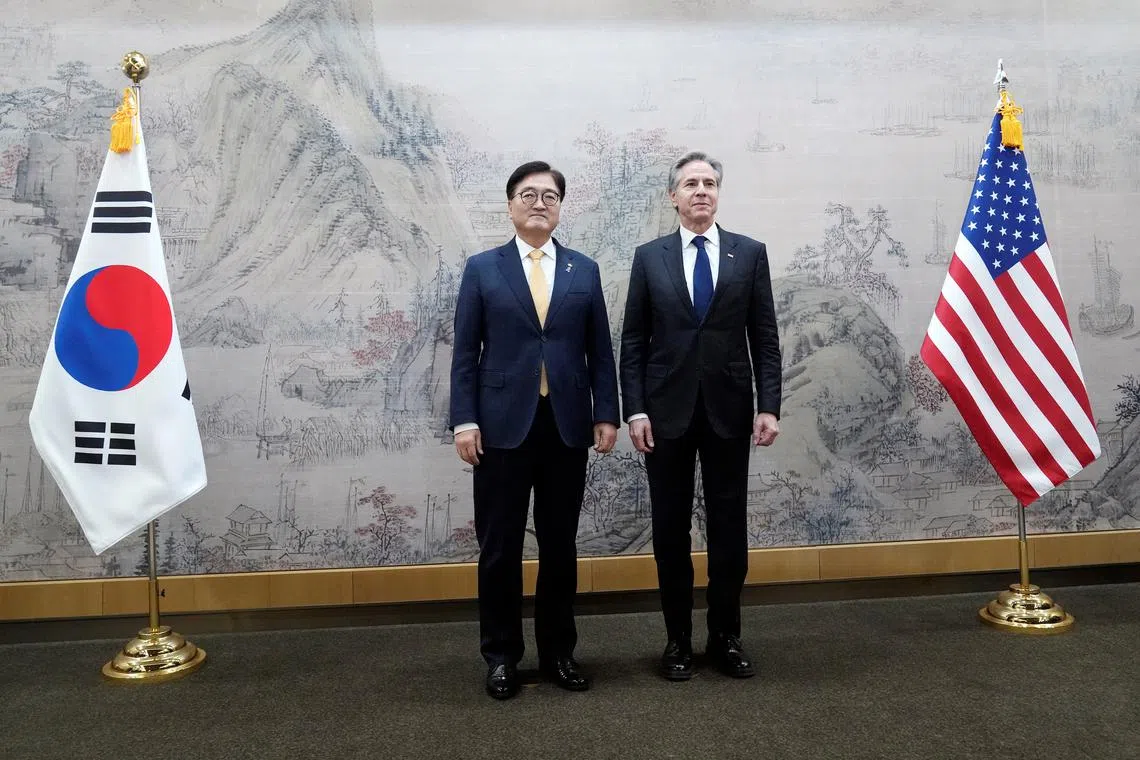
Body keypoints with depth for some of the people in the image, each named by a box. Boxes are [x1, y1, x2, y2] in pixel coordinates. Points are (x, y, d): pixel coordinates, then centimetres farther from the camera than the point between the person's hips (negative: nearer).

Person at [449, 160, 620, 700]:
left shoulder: (584, 270, 10)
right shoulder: (482, 268, 4)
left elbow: (600, 351, 8)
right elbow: (465, 352, 1)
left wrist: (606, 414, 0)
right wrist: (464, 420, -7)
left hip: (567, 427, 2)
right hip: (503, 426, -1)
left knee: (560, 546, 10)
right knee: (499, 548, 5)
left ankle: (558, 652, 25)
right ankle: (502, 656, 21)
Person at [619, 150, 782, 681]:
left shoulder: (750, 253, 5)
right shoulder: (649, 256, 5)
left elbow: (764, 337, 3)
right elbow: (633, 342, 3)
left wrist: (768, 407, -5)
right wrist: (634, 410, -5)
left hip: (728, 410, 0)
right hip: (667, 412, 0)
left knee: (728, 528, 7)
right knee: (671, 529, 7)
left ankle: (726, 637, 23)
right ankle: (678, 639, 21)